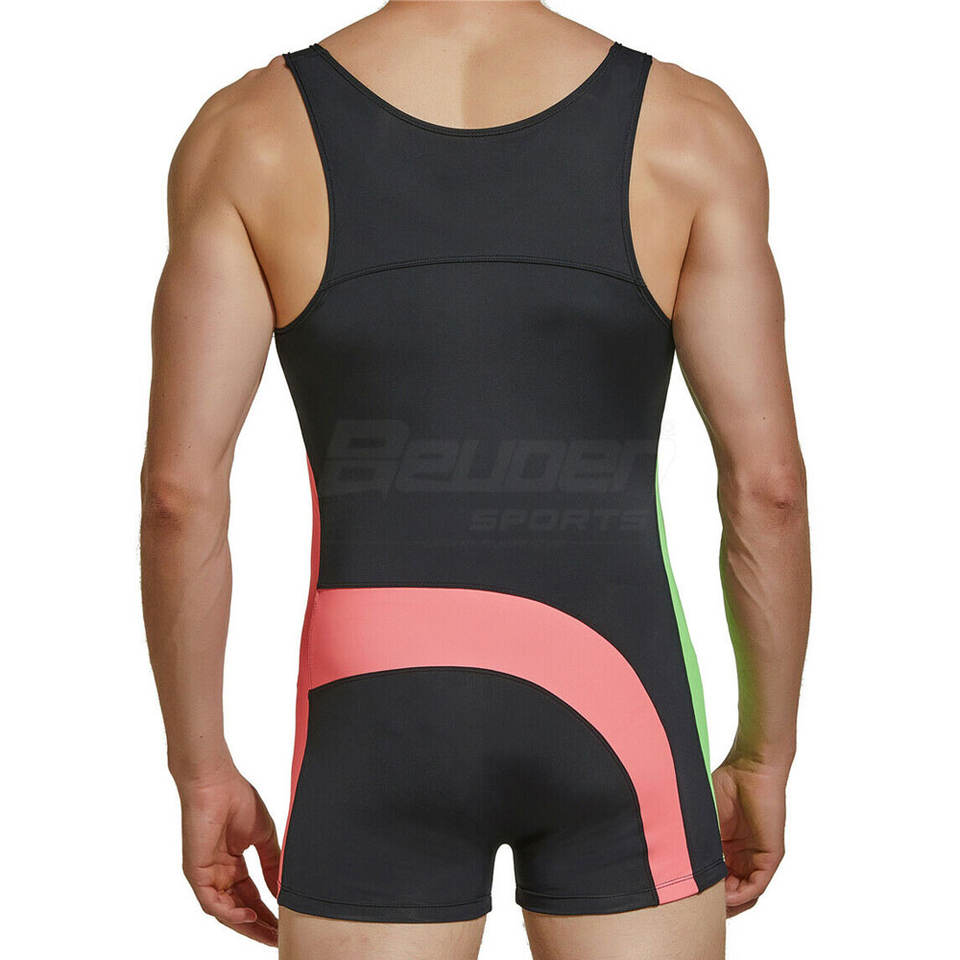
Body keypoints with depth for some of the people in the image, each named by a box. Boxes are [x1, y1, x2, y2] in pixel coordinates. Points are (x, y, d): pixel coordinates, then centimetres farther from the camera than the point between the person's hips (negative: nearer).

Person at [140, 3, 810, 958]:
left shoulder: (249, 130, -3)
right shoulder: (689, 128, -2)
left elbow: (179, 489, -6)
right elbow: (768, 481, -4)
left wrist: (202, 776, 6)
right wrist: (765, 760, 9)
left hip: (382, 733, 0)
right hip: (614, 719, 1)